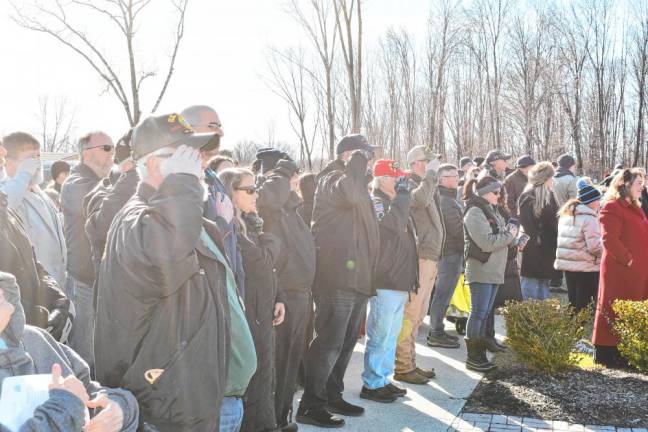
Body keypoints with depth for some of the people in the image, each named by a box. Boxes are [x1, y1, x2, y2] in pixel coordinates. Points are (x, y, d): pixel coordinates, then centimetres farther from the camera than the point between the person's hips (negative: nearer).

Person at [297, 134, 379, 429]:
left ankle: (332, 396, 28)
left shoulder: (355, 184, 22)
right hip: (338, 277, -10)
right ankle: (310, 406, 2)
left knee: (346, 342, 16)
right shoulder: (331, 179, -8)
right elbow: (349, 194, -34)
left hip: (356, 277, 10)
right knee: (329, 342, -7)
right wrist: (357, 161, -17)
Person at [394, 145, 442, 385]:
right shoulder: (409, 185, -7)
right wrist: (431, 174, -18)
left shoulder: (427, 186, 22)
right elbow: (420, 199, -32)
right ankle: (403, 367, -1)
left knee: (418, 315, 15)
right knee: (410, 314, -7)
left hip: (429, 257, 10)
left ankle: (410, 363, 24)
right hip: (418, 258, -10)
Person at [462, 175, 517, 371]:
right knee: (479, 313, -4)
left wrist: (510, 233, -4)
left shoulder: (491, 210, 16)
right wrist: (509, 235, -10)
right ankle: (473, 358, 3)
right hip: (481, 270, -9)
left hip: (494, 270, 9)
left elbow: (500, 238, 16)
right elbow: (487, 242, -21)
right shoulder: (475, 212, -13)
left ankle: (479, 355, 19)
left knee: (485, 313, 12)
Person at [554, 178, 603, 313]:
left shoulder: (566, 215, 10)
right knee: (584, 309, 0)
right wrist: (604, 250, 0)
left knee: (574, 305, 15)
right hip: (587, 267, -7)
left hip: (567, 265, 7)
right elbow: (595, 247, -19)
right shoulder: (589, 218, -15)